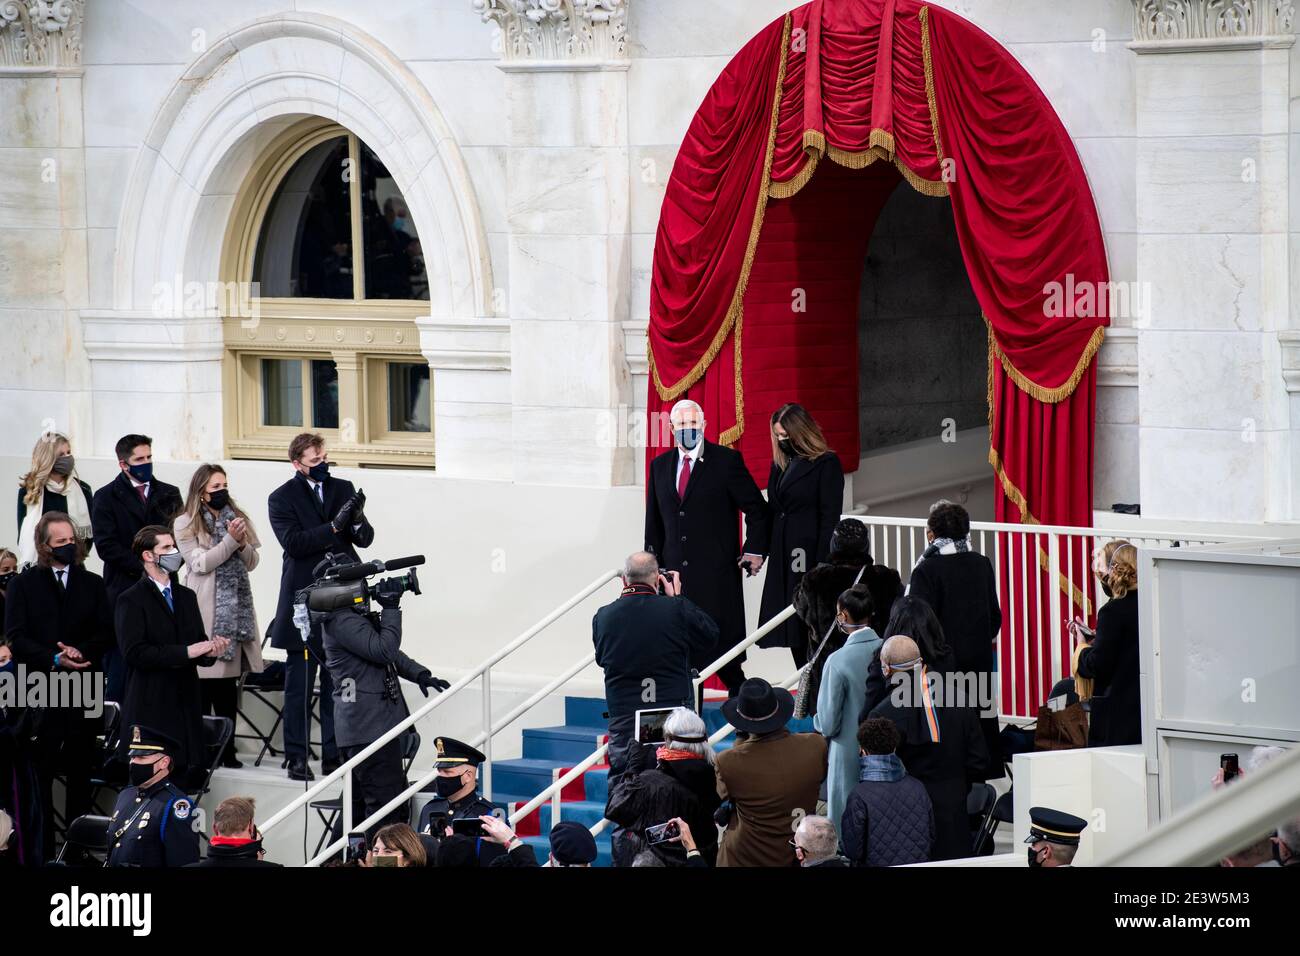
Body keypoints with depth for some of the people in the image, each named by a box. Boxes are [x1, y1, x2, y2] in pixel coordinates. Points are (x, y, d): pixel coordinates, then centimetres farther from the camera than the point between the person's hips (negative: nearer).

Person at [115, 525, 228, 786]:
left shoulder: (186, 597, 19)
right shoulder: (131, 600, -3)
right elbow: (134, 652, -15)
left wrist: (210, 650, -6)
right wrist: (185, 652, -17)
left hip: (187, 703, 6)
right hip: (152, 708, -6)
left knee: (191, 772, 0)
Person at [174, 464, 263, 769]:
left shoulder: (237, 517, 14)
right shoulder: (186, 524, 0)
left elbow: (251, 563, 13)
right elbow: (200, 564, -9)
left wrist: (242, 543, -7)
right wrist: (230, 540, -15)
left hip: (236, 609, 4)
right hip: (205, 611, -4)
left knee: (229, 681, 5)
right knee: (203, 678, -4)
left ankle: (227, 749, 9)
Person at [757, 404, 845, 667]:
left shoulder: (826, 464, -6)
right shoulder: (780, 463, 15)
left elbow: (830, 517, -10)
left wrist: (822, 564, -15)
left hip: (810, 557, -7)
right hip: (783, 559, 7)